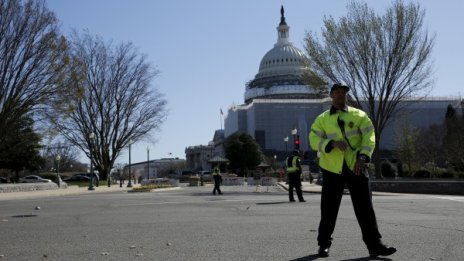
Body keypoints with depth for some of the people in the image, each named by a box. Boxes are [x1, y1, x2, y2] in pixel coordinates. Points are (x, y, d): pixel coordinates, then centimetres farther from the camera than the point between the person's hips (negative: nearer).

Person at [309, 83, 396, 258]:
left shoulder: (359, 115, 7)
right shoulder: (322, 119, 8)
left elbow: (369, 137, -2)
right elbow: (314, 140, -2)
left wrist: (362, 157, -17)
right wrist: (332, 143, -20)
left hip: (355, 167, 0)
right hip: (332, 168, 0)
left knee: (365, 207, 1)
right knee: (329, 208, 6)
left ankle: (374, 245, 7)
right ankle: (324, 244, 19)